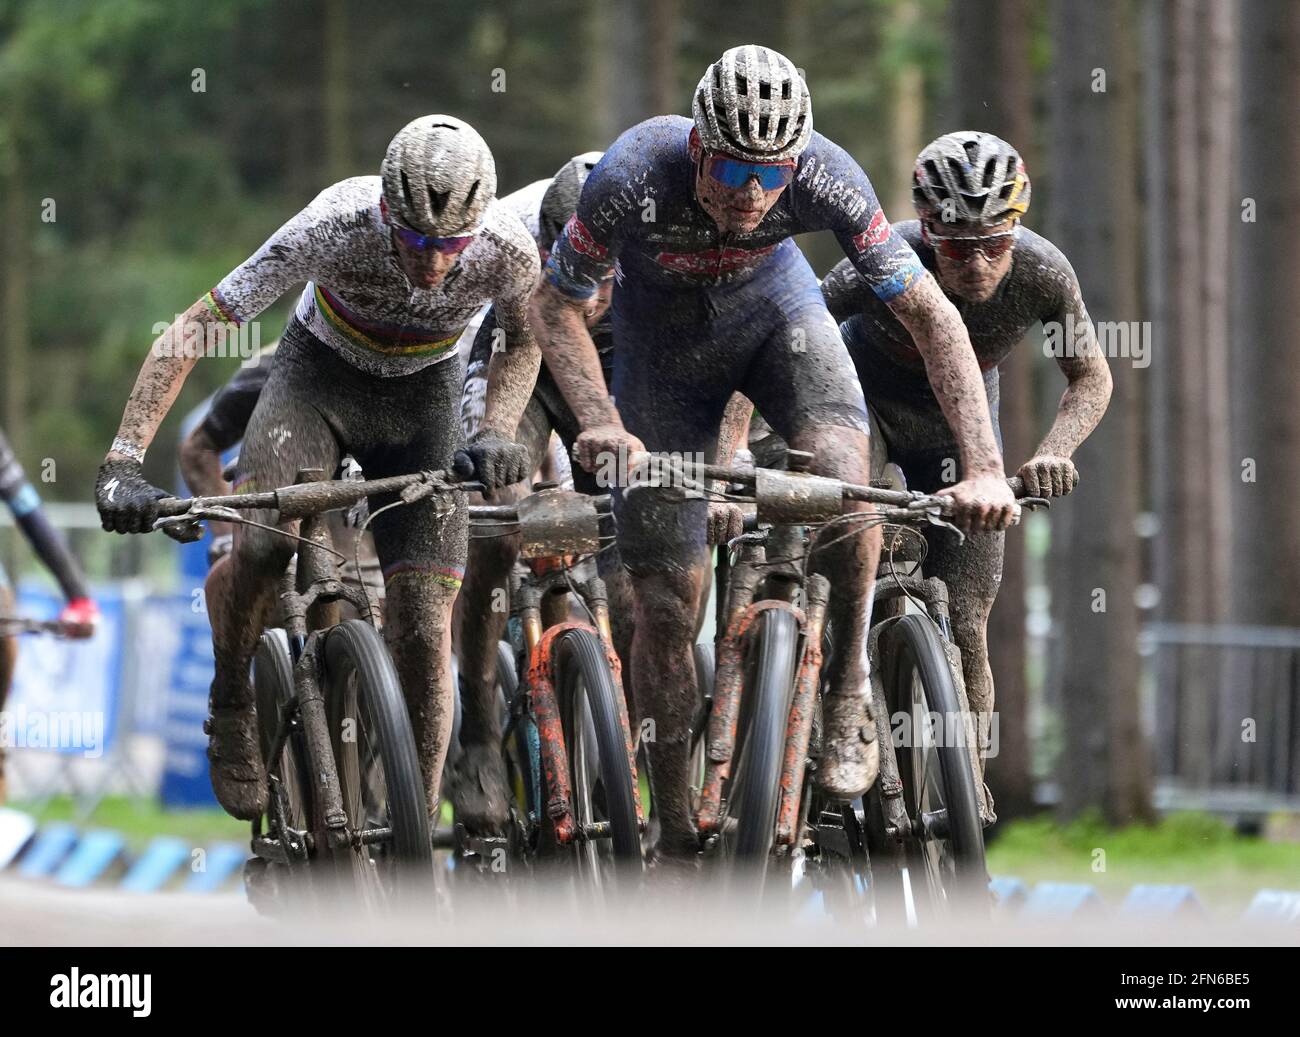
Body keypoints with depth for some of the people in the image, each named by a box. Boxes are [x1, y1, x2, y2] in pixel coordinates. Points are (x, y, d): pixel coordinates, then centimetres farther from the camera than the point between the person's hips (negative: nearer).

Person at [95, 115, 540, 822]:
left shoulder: (507, 250, -28)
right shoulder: (332, 228, -34)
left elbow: (523, 343, -3)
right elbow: (191, 330, -29)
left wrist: (496, 433, -23)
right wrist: (124, 460, -38)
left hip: (422, 397, 1)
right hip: (320, 373, -1)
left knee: (423, 635, -10)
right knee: (259, 545, -31)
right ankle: (231, 706, -2)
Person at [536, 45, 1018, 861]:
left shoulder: (823, 176, -33)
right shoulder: (632, 180, -36)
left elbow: (930, 312, -28)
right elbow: (559, 306, -20)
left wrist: (985, 468, -36)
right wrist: (602, 422, -36)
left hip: (775, 309, 0)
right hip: (665, 337, 0)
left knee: (845, 473, -31)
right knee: (668, 602, -4)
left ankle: (850, 702, -10)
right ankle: (676, 837, 12)